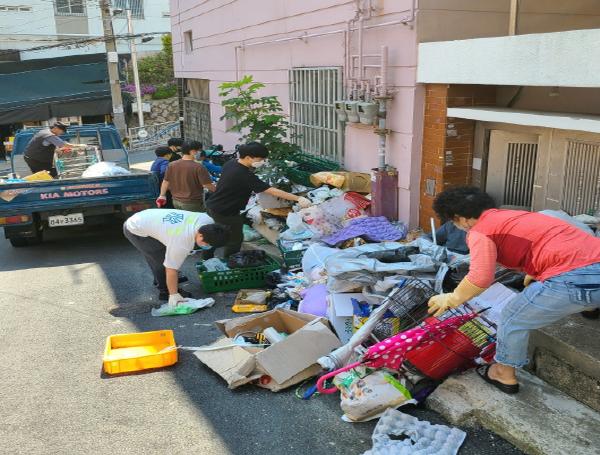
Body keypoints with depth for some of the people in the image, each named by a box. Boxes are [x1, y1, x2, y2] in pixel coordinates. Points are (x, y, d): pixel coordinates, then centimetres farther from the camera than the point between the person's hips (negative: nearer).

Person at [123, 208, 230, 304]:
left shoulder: (207, 220, -16)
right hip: (135, 231, -9)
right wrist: (173, 295, -17)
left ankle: (159, 279, 45)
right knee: (163, 261, -13)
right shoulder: (182, 244, -35)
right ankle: (165, 292, 5)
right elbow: (171, 269, -27)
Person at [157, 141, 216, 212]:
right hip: (193, 203, -6)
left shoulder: (171, 165, 1)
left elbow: (166, 182, 8)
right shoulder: (198, 167, -17)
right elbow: (207, 185, -17)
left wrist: (162, 195, 19)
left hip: (176, 201, 6)